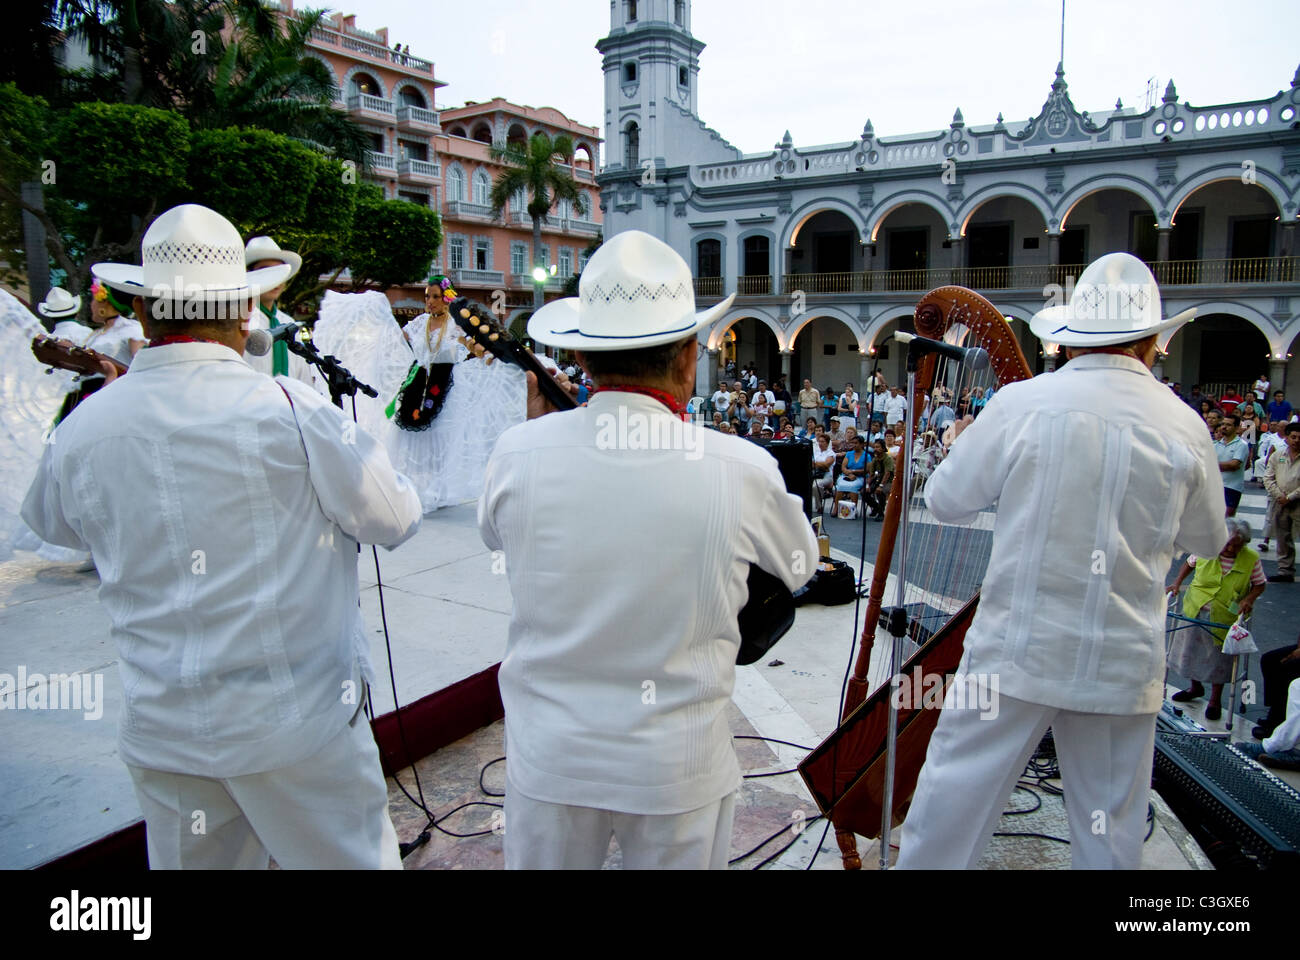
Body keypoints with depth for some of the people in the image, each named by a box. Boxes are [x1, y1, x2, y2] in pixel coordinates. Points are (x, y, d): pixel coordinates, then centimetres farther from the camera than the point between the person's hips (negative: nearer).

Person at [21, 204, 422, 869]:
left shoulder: (86, 426, -3)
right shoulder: (289, 410, -17)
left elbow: (47, 521, 19)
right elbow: (397, 519, -9)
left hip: (160, 733, 5)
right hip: (297, 720, -4)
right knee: (354, 859, 14)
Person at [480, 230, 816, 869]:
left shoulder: (519, 453, -15)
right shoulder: (741, 469, -18)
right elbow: (800, 566, 3)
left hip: (548, 752, 2)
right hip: (677, 767, -1)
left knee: (541, 860, 24)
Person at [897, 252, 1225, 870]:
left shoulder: (1021, 403, -11)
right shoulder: (1185, 427, -2)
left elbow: (945, 500, -3)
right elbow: (1208, 540, 12)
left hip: (1016, 649, -2)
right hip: (1123, 664, 3)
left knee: (954, 794, 10)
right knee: (1110, 829, 17)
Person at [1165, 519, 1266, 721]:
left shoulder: (1251, 559, -11)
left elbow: (1260, 584, 0)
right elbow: (1189, 563, 11)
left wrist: (1249, 599, -17)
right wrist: (1177, 582, 0)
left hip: (1225, 619, -2)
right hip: (1196, 613, 2)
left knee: (1220, 657, 5)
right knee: (1191, 649, 15)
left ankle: (1215, 699, 25)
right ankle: (1196, 687, 40)